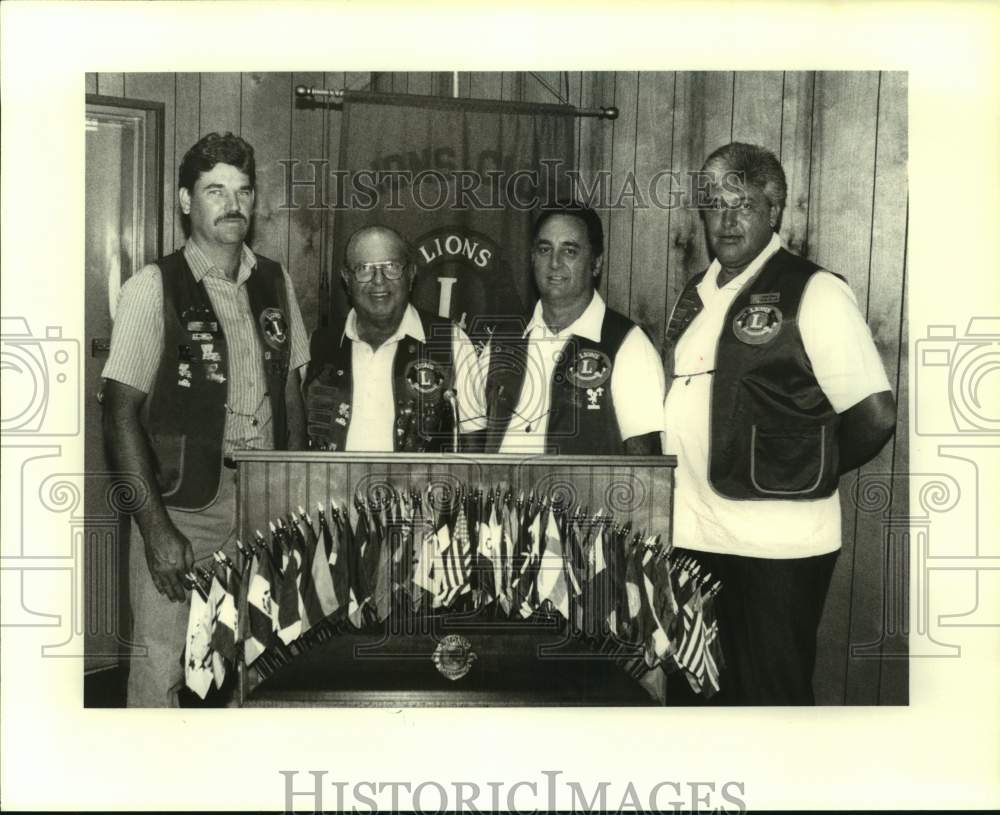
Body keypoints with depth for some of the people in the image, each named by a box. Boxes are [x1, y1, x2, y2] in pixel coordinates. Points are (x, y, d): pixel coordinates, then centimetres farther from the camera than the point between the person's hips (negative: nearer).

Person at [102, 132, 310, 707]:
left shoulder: (275, 283, 7)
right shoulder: (154, 288, -7)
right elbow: (121, 413, -9)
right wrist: (157, 528, -14)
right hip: (181, 503, -4)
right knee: (162, 664, -2)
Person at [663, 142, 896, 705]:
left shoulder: (815, 293, -9)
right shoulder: (696, 296, 12)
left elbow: (874, 415, -13)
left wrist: (807, 477, -2)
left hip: (776, 547, -6)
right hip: (690, 537, 7)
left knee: (768, 697, 6)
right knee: (688, 693, 18)